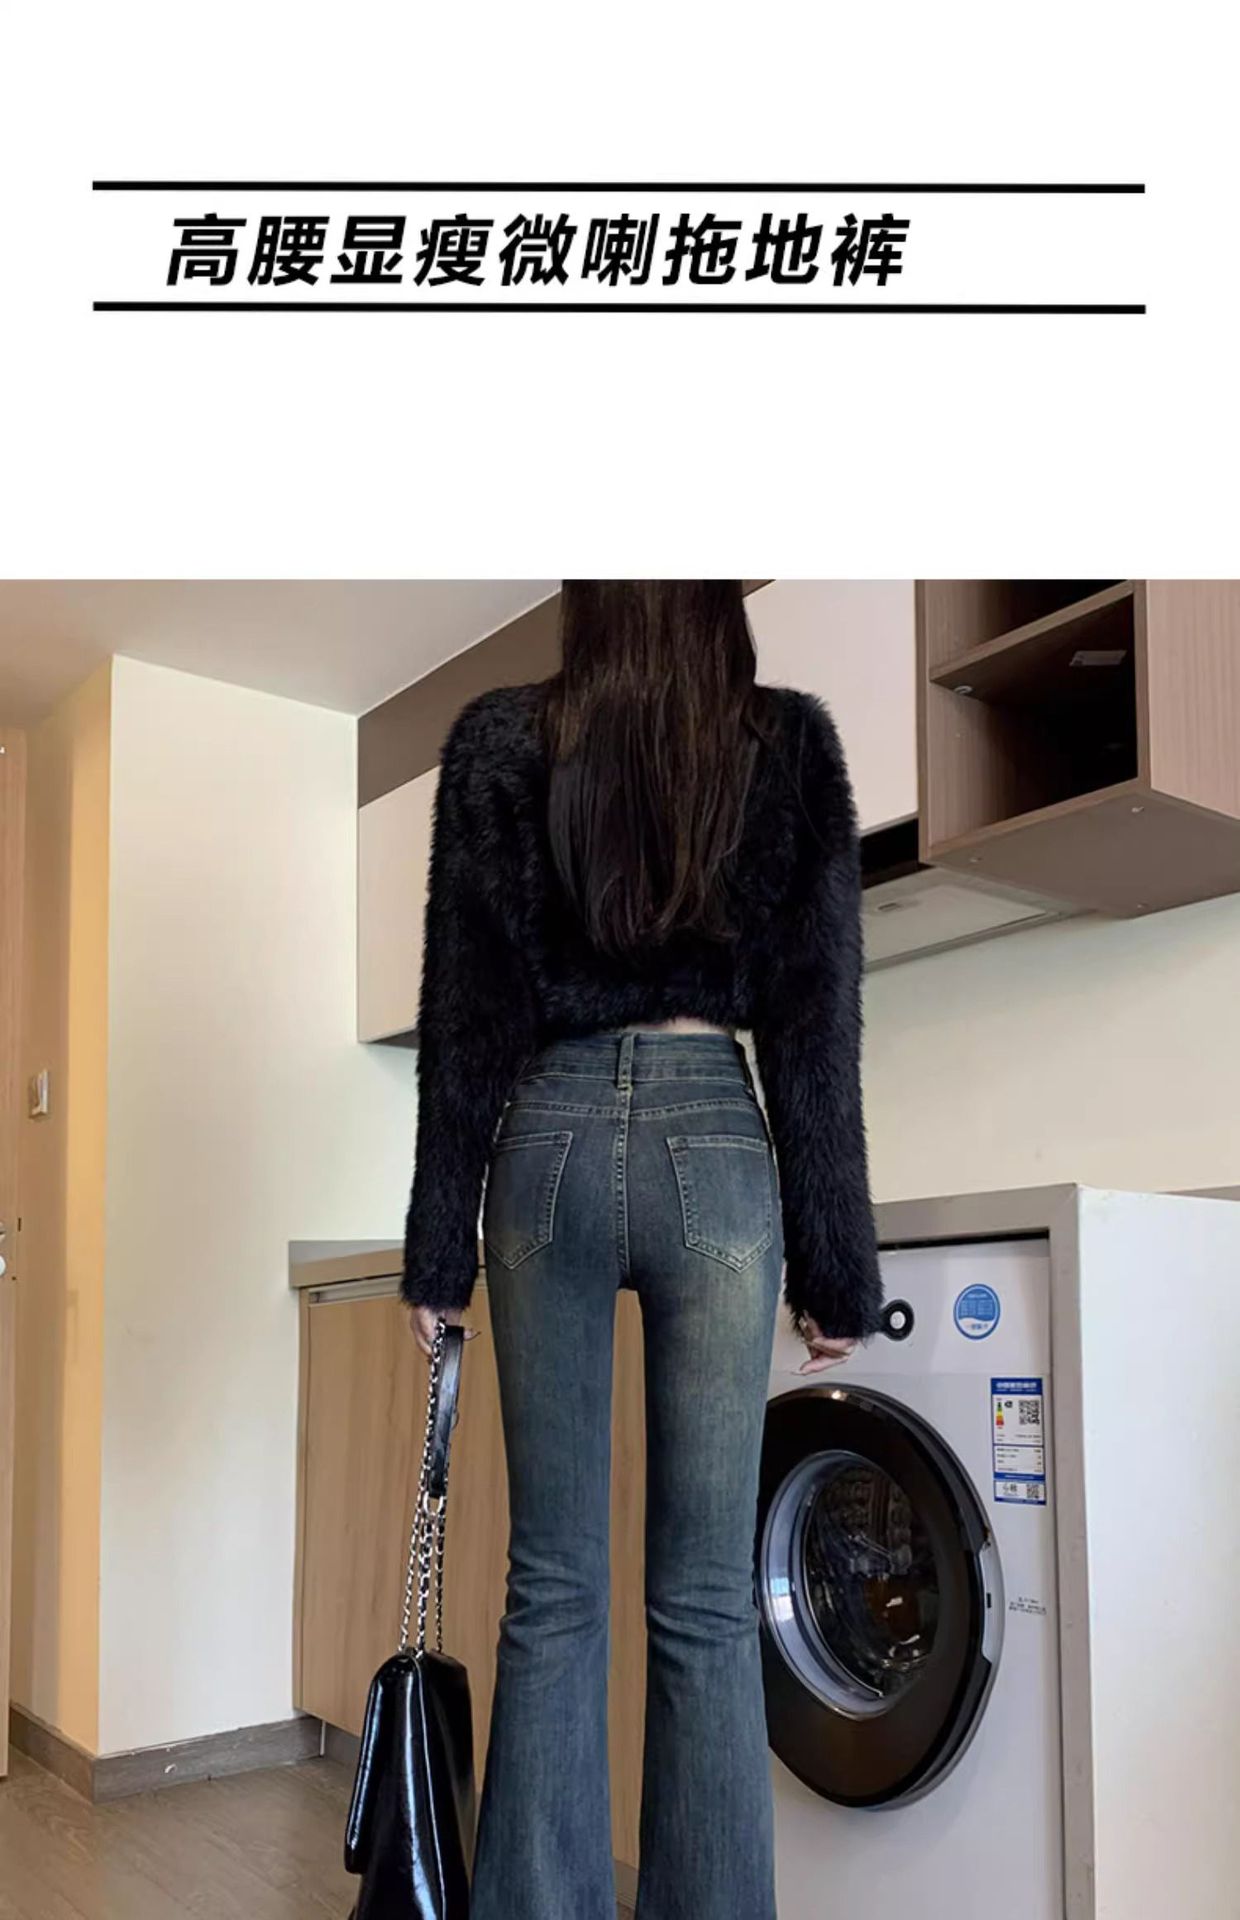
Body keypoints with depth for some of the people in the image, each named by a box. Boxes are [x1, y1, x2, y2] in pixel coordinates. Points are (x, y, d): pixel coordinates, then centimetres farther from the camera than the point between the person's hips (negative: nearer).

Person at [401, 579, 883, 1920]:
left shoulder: (498, 739, 2)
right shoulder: (790, 744, 2)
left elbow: (462, 1008, 1)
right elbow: (818, 1022, 0)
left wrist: (440, 1248, 5)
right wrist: (835, 1261, 5)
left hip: (551, 1140, 1)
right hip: (714, 1143, -1)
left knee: (552, 1585, 9)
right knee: (706, 1599, 5)